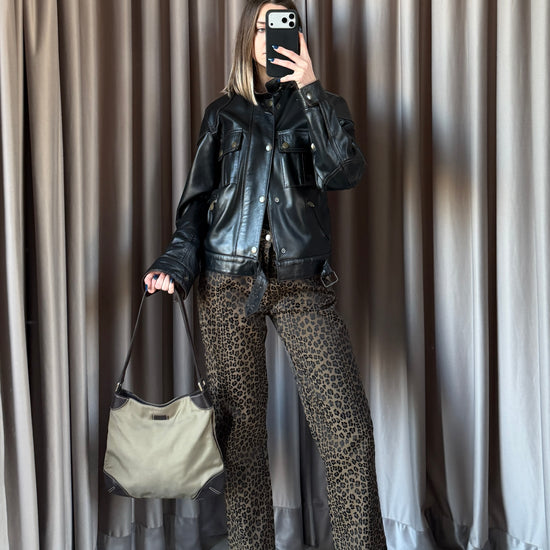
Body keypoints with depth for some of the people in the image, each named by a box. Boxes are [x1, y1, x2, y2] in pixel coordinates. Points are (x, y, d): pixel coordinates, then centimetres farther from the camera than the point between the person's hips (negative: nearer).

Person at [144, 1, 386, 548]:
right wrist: (176, 264, -1)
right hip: (228, 282, 1)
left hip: (301, 282, -1)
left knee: (346, 422, -9)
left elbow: (344, 172, -8)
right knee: (240, 425, 4)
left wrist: (310, 89, -10)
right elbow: (197, 200, 13)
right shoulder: (223, 112, 15)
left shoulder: (317, 106, 12)